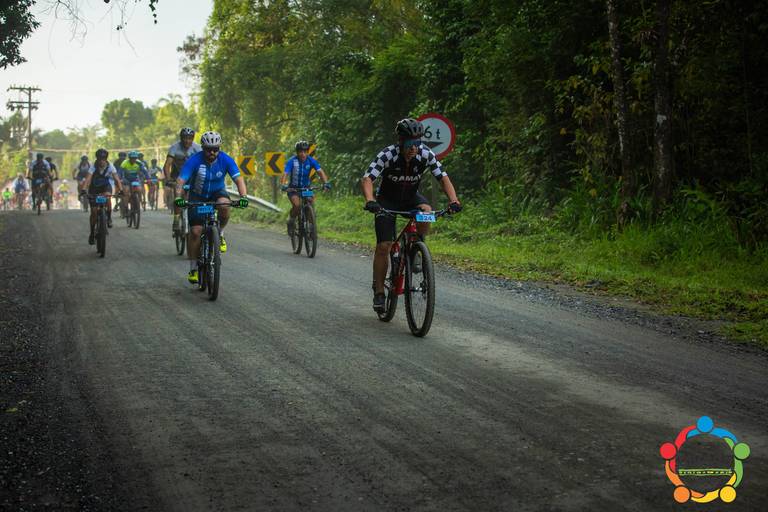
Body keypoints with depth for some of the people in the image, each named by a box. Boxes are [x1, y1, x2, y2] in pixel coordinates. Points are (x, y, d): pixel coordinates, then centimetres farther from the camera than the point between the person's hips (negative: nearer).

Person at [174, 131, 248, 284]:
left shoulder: (226, 160, -19)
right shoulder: (194, 160, -23)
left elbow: (238, 179, -26)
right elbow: (181, 180, -29)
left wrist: (243, 196, -44)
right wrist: (178, 197, -48)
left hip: (217, 192, 1)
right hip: (197, 195, -1)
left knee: (224, 206, -36)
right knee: (195, 231, -12)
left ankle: (220, 234, -7)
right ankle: (193, 268, 2)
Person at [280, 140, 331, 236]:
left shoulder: (311, 161, -12)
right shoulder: (292, 161, -18)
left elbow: (320, 172, -22)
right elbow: (285, 174, -28)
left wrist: (325, 183, -39)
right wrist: (283, 185, -48)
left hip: (306, 188, 2)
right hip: (293, 188, -2)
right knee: (297, 205, -28)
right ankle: (291, 222, -2)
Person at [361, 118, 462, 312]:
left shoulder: (426, 154, -21)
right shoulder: (387, 155, -29)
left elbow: (443, 178, -20)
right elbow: (367, 179, -36)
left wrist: (453, 200, -38)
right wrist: (370, 200, -55)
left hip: (411, 197, 2)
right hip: (387, 200, -2)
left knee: (427, 211, -32)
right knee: (383, 246, -11)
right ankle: (379, 292, 2)